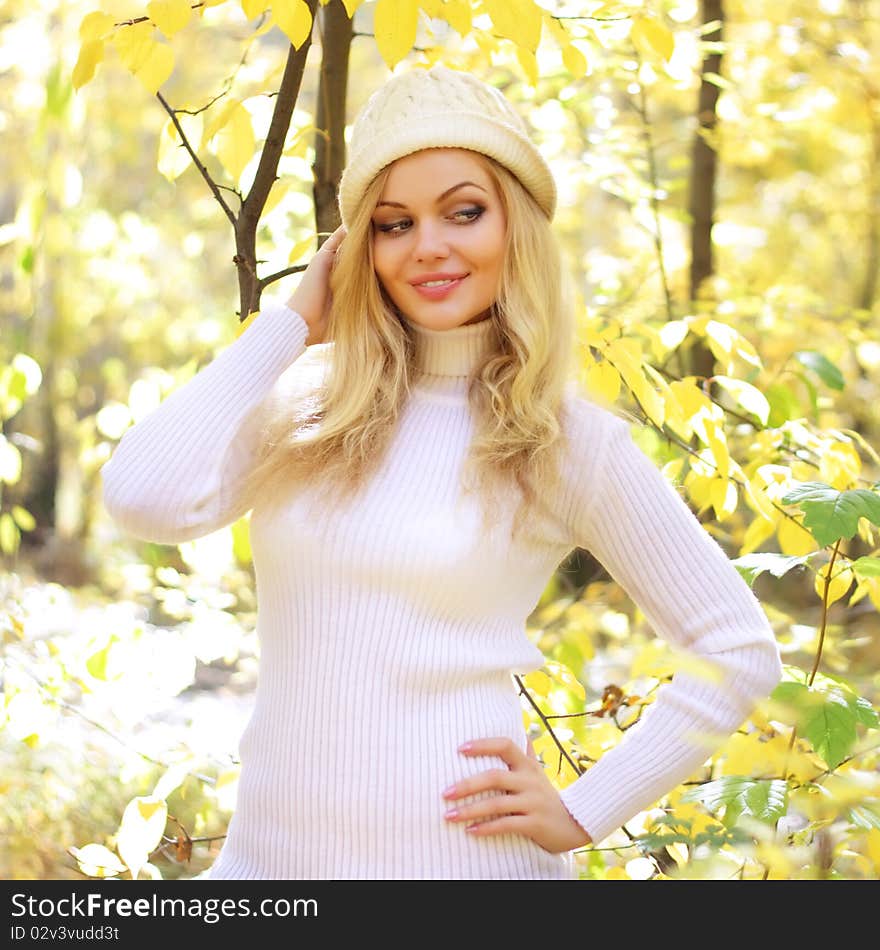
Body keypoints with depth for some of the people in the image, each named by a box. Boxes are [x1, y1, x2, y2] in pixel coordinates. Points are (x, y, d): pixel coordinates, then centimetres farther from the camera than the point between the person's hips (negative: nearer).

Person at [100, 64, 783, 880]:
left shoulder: (567, 438, -5)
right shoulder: (303, 402, 3)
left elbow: (740, 652, -1)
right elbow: (146, 499, -15)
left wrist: (582, 815, -5)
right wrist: (290, 319, -5)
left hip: (458, 852, -3)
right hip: (267, 850, 3)